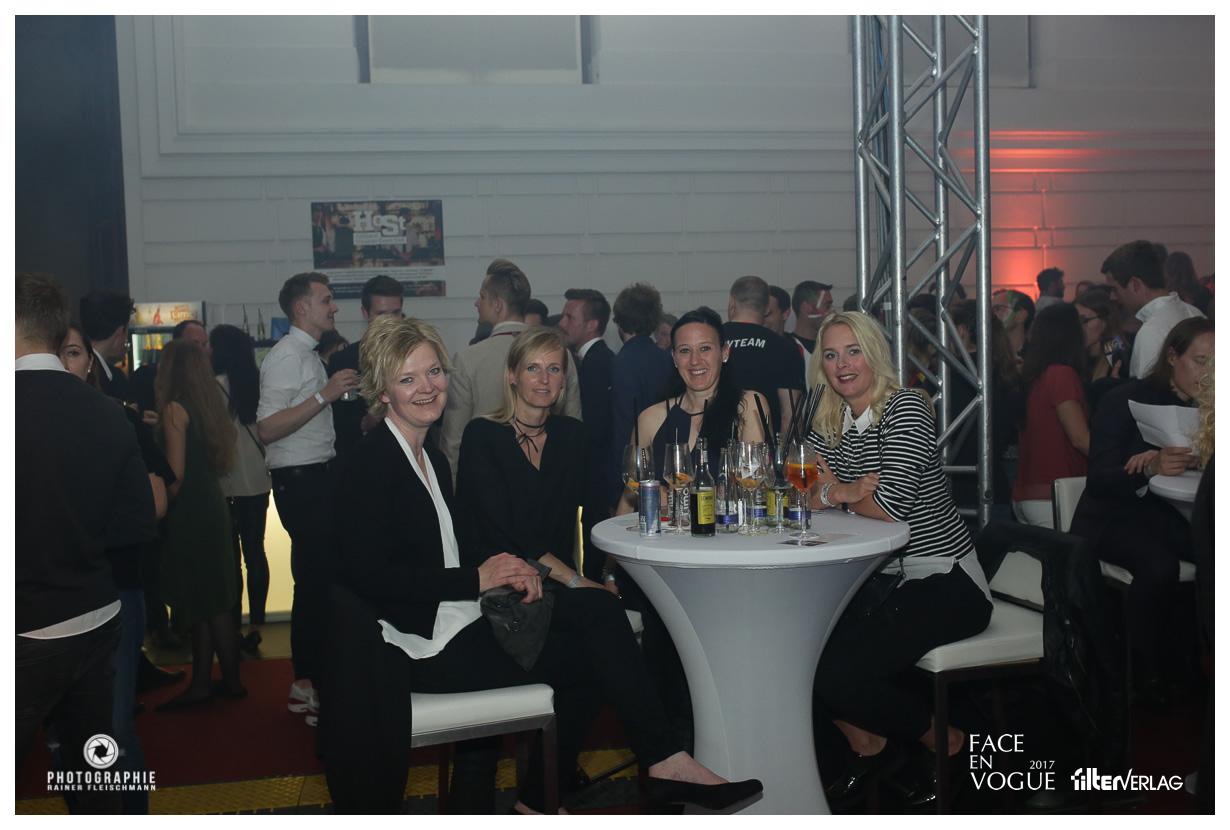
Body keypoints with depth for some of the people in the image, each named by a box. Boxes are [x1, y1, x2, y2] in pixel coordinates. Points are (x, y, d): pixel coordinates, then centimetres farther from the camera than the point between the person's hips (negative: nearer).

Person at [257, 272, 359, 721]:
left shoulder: (307, 355, 19)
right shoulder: (287, 355, -12)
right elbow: (267, 428, -22)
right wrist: (325, 394, -24)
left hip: (315, 477, 10)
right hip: (301, 481, -10)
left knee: (316, 579, 13)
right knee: (316, 580, -8)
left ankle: (308, 681, 21)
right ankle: (308, 685, -1)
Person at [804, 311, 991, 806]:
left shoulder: (905, 409, -14)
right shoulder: (826, 425, 9)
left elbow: (892, 505, -23)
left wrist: (839, 492, -4)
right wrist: (851, 490, -19)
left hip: (944, 584, -7)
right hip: (879, 582, 7)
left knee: (839, 671, -21)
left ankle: (944, 741, 9)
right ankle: (867, 745, 16)